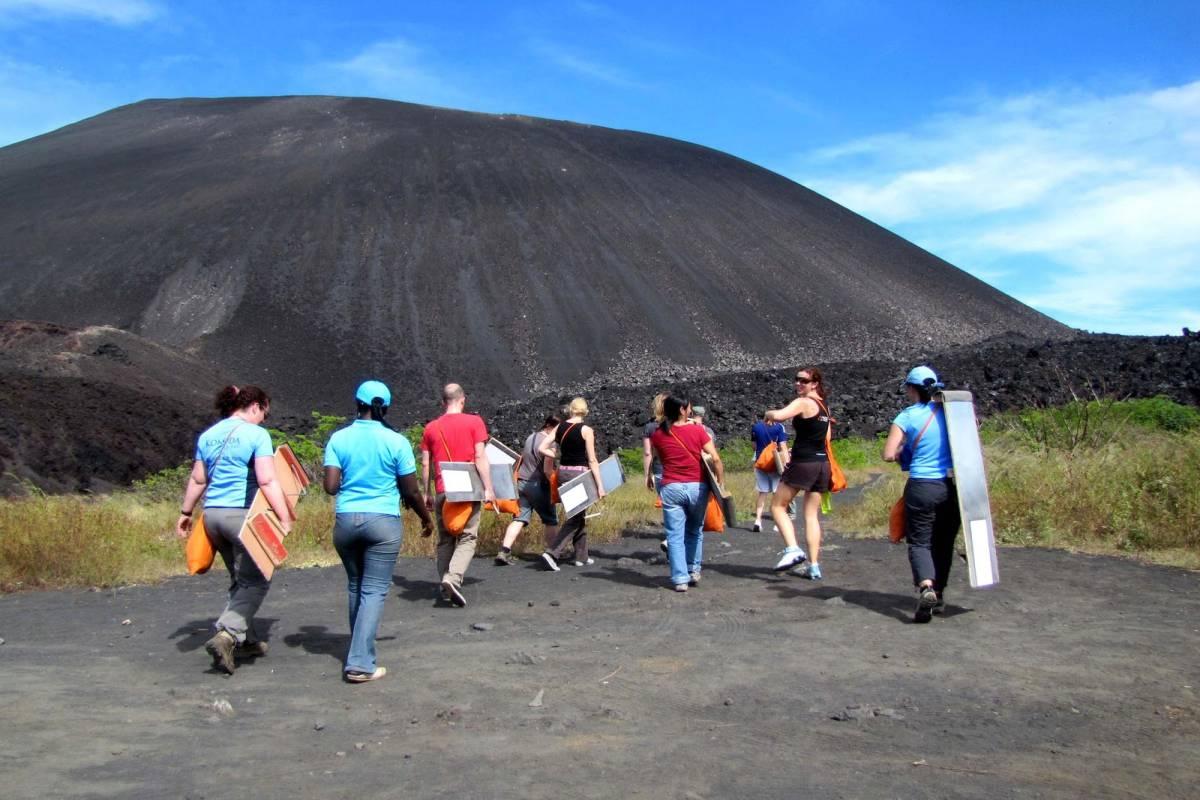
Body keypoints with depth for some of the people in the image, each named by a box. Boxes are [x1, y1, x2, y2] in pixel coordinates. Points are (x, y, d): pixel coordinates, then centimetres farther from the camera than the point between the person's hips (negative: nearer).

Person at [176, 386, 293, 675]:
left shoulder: (208, 435, 11)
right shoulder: (256, 435, -9)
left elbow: (197, 479, 16)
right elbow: (267, 481, -16)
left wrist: (186, 512, 26)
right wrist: (285, 518, -15)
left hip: (213, 514, 7)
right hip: (243, 514, -7)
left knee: (240, 580, 19)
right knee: (255, 582, 2)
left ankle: (246, 640, 24)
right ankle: (226, 635, -14)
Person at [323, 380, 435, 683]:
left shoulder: (339, 439, 0)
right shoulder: (396, 442, -5)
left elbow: (331, 486, -5)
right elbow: (411, 491, -2)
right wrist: (426, 519, 14)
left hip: (345, 520, 3)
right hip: (383, 522, -3)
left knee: (355, 586, 19)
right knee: (374, 591, 0)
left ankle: (359, 650, 31)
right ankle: (360, 663, -6)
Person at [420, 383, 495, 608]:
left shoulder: (431, 428, 8)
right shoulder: (474, 422, -1)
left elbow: (425, 464, 9)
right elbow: (480, 457, -8)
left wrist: (426, 493, 17)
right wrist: (488, 488, -7)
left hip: (442, 492, 3)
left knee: (445, 539, 14)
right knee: (467, 537, 0)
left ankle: (446, 588, 15)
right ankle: (453, 578, -21)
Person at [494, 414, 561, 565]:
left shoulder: (530, 437, 9)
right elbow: (547, 470, -17)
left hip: (521, 483, 7)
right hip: (537, 485, -7)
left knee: (519, 518, 3)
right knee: (551, 520, 10)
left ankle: (504, 551, -9)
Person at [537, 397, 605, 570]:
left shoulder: (560, 427, 4)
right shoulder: (586, 430, -10)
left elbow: (541, 448, 0)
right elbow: (592, 460, -11)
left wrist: (559, 456, 12)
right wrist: (600, 485, -8)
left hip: (563, 472, 6)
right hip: (579, 474, -6)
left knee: (579, 514, 18)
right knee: (575, 518, 0)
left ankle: (581, 556, 24)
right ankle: (552, 553, -13)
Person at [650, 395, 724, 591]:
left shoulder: (658, 435, 1)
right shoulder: (697, 430, -5)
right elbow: (715, 459, -9)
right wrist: (721, 483, -3)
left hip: (671, 488, 0)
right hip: (697, 487, 0)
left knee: (675, 536, 3)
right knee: (695, 532, 20)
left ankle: (680, 579, 0)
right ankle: (694, 571, 23)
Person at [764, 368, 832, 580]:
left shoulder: (803, 403, -10)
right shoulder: (823, 406, 16)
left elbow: (779, 416, -27)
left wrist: (768, 414, -4)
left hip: (803, 463, -8)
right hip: (822, 463, 8)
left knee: (777, 506, 4)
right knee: (811, 515, 10)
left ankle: (792, 550, -12)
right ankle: (814, 566, 8)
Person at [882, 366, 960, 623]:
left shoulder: (907, 417, -7)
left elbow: (888, 454, -10)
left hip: (922, 487, -4)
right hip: (950, 486, 4)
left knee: (919, 542, 1)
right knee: (944, 542, 15)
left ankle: (926, 587, -24)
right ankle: (939, 595, 22)